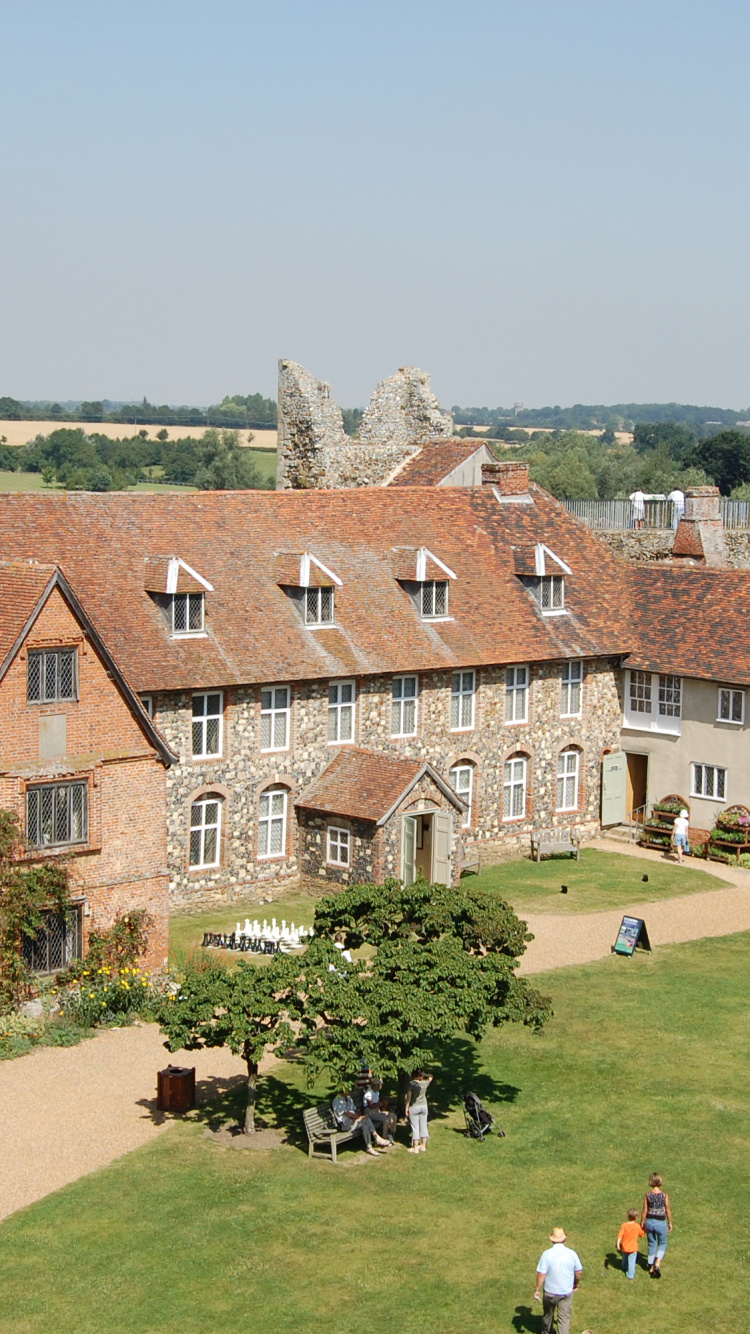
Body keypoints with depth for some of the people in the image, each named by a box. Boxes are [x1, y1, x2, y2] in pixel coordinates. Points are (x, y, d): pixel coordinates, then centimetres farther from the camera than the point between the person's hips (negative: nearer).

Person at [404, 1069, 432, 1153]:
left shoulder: (412, 1084, -15)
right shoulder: (425, 1083, -3)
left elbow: (409, 1096, -11)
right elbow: (430, 1077, 21)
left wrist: (407, 1107, -4)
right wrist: (424, 1076, 12)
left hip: (414, 1107, -4)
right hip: (424, 1106, 4)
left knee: (415, 1127, 0)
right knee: (423, 1126, 13)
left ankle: (415, 1148, 4)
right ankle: (423, 1145, 22)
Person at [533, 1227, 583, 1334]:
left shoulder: (546, 1254, -17)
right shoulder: (571, 1254, -11)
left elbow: (541, 1274, -17)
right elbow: (579, 1272, -1)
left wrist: (537, 1290, -6)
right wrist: (576, 1284, 17)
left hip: (550, 1292, 0)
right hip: (567, 1292, 0)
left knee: (548, 1314, 25)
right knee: (564, 1318, 8)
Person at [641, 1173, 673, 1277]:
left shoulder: (647, 1194, -10)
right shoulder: (664, 1195, -14)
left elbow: (644, 1210, -5)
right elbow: (668, 1211, -6)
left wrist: (642, 1223, 7)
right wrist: (670, 1223, 8)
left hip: (649, 1222, 2)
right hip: (661, 1223, -2)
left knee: (651, 1244, 20)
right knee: (662, 1244, 18)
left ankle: (651, 1267, 27)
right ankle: (657, 1264, -1)